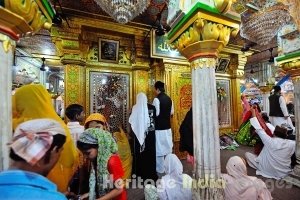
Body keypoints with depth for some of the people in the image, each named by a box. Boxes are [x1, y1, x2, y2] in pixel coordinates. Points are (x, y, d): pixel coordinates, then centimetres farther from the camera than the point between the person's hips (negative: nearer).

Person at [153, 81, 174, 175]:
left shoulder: (157, 99, -17)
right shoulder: (169, 99, 5)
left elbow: (156, 113, -19)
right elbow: (172, 112, 12)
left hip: (159, 127, -7)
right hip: (167, 126, 8)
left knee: (159, 148, 6)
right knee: (168, 146, 19)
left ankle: (160, 169, 20)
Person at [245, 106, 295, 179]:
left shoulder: (270, 141, -22)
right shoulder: (291, 144, -14)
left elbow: (259, 129, -15)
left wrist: (253, 114, -9)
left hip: (266, 171, -4)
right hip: (284, 173, 5)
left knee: (247, 154, 7)